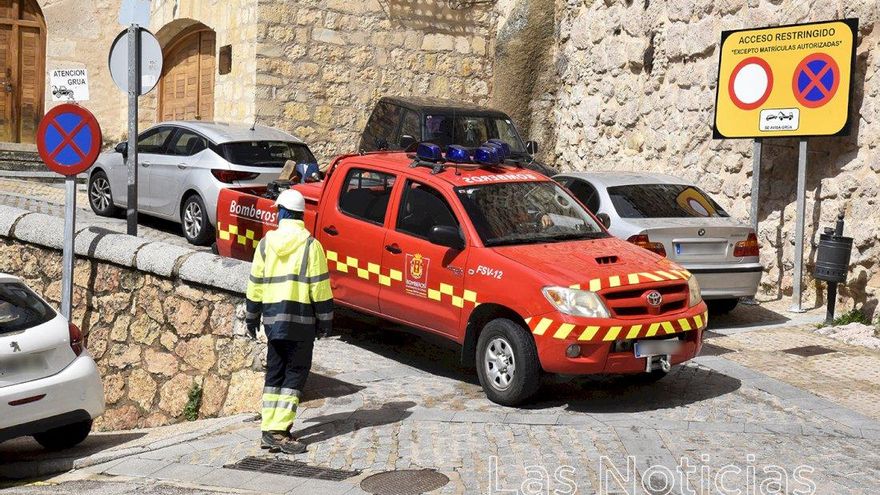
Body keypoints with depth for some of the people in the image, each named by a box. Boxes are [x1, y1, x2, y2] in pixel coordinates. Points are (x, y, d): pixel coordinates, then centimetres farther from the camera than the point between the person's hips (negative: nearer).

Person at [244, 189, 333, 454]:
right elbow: (320, 286, -8)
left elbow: (255, 283, 8)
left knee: (274, 373, 14)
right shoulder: (310, 245, -7)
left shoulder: (266, 243, 5)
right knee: (295, 375, 2)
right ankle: (279, 431, -6)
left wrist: (252, 318, 17)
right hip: (301, 319, -4)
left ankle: (269, 431, 13)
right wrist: (325, 320, 0)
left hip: (273, 318, 4)